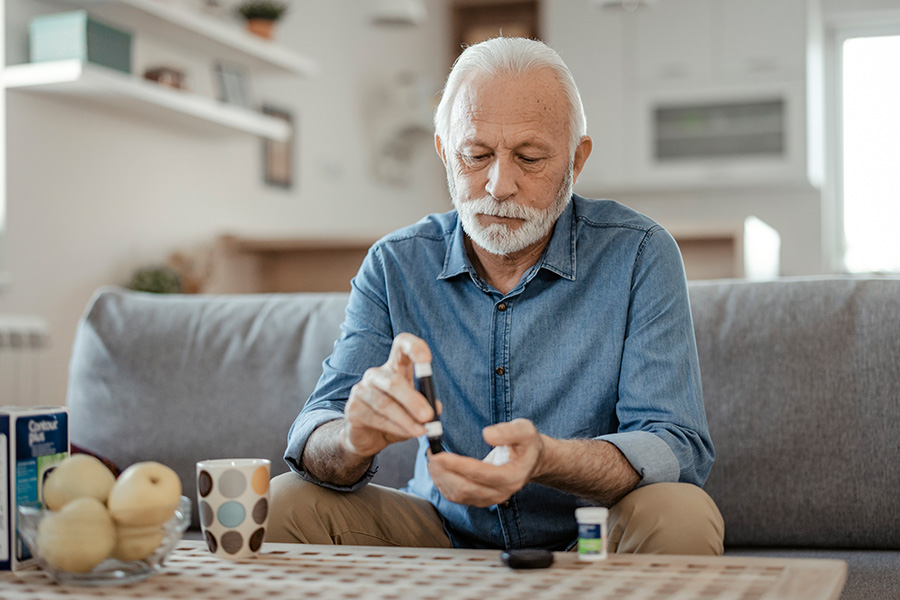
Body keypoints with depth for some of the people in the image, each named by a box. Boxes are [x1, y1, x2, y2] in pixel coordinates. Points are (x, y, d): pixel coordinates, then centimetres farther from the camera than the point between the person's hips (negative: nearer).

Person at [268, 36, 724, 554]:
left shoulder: (639, 255, -11)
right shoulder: (396, 266, -4)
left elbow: (677, 448, -18)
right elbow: (313, 444, -10)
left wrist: (545, 459, -39)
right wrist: (357, 438, -37)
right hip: (448, 537, 2)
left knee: (683, 516, -31)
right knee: (287, 503, -18)